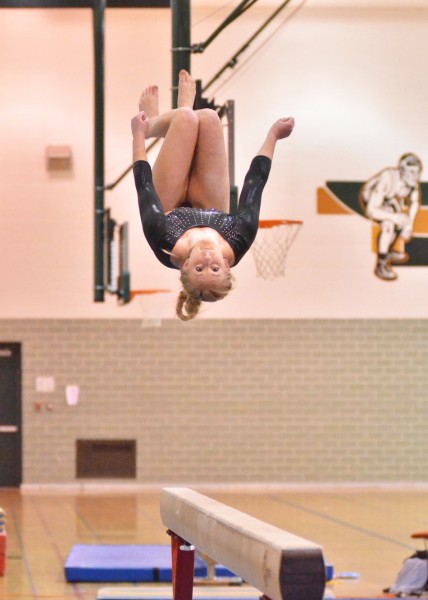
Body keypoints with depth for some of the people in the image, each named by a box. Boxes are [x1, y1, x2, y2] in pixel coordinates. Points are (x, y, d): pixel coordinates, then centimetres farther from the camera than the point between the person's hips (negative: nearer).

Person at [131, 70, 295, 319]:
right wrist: (272, 136, -15)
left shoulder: (167, 244, -48)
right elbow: (254, 185, -32)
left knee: (186, 118, -6)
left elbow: (145, 188, -33)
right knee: (208, 118, -4)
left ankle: (153, 123, 35)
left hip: (171, 210, -1)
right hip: (211, 211, 1)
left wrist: (139, 135, -18)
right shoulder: (238, 244, -45)